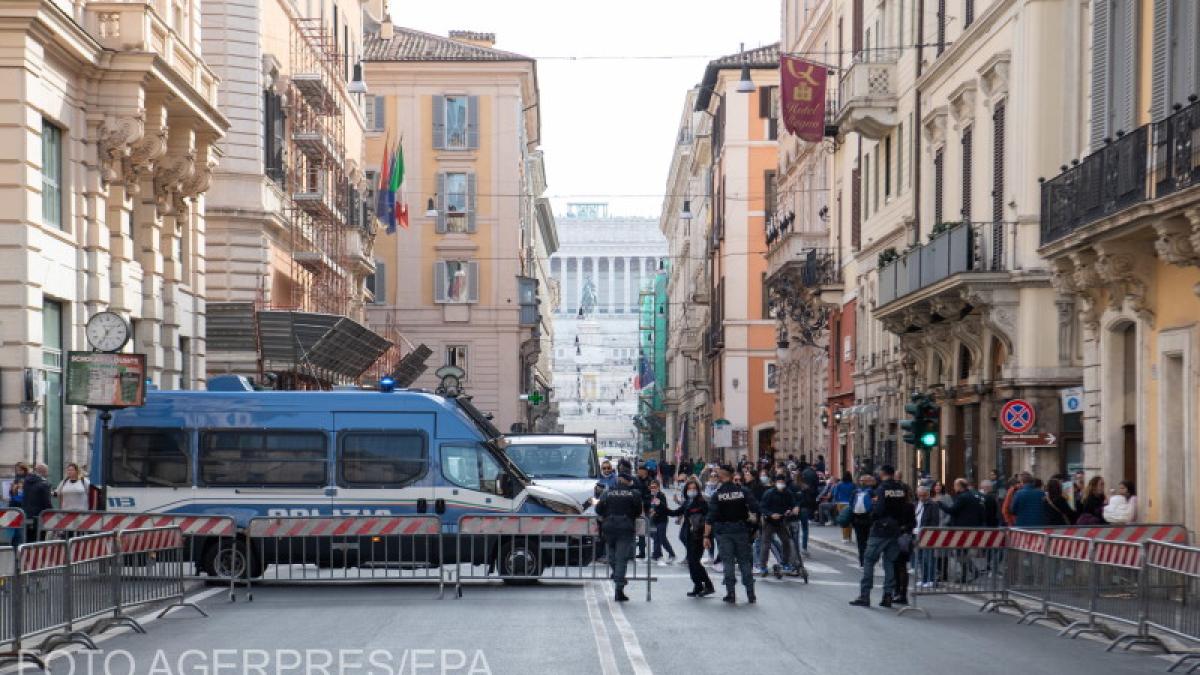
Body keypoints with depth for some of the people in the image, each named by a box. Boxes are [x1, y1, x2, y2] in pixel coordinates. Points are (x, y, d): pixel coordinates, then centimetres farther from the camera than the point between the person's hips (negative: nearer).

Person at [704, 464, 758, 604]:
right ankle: (750, 594, 8)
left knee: (728, 562, 4)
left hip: (723, 532, -1)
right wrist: (748, 517, 12)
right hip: (741, 530, 1)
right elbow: (755, 509, -9)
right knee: (745, 561, 9)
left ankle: (731, 594, 1)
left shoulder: (717, 495, -7)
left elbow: (710, 518, -10)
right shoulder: (743, 492, -4)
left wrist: (706, 536, -8)